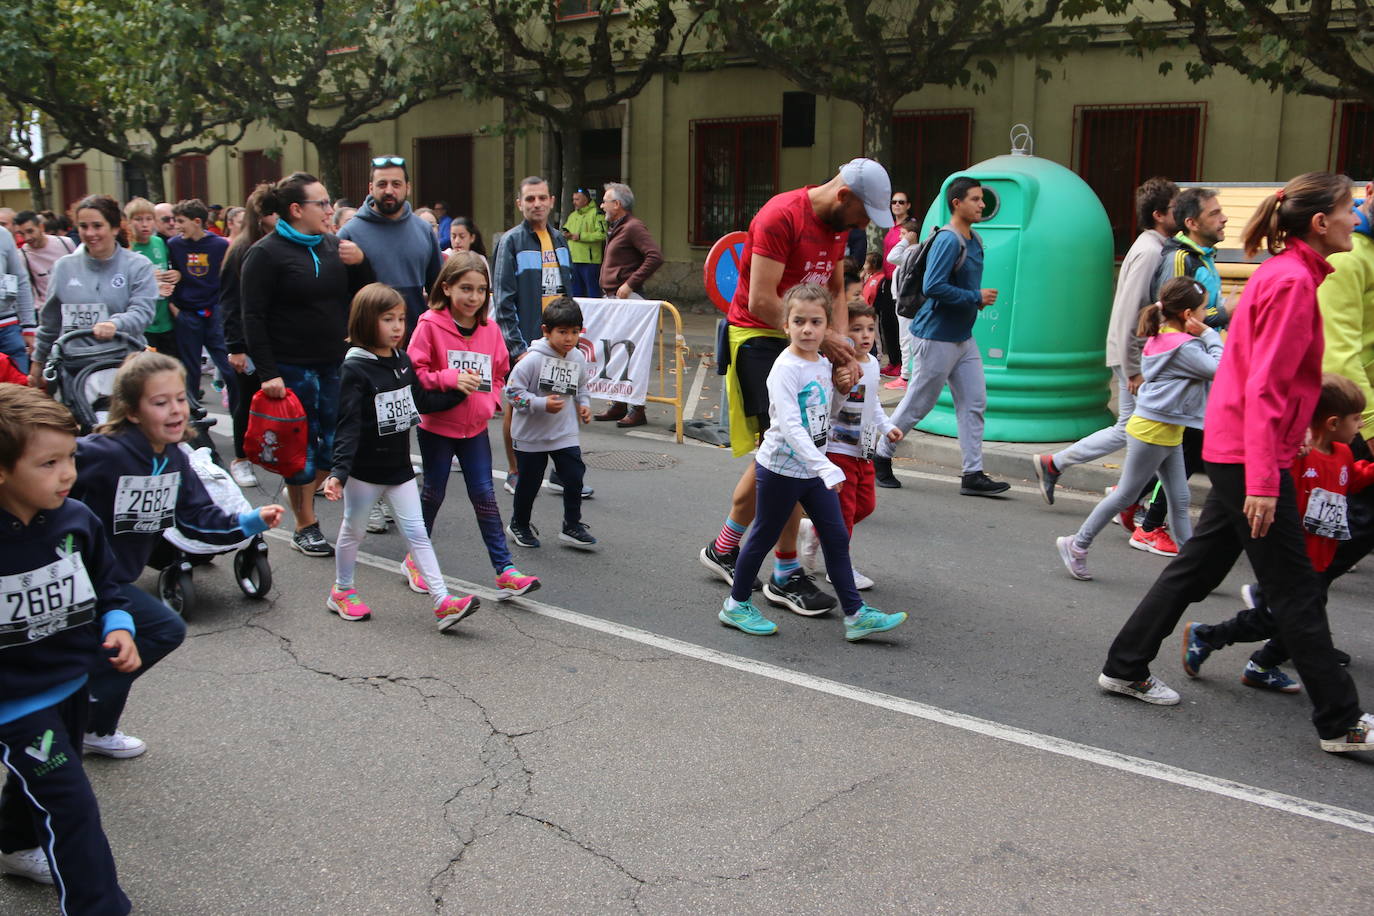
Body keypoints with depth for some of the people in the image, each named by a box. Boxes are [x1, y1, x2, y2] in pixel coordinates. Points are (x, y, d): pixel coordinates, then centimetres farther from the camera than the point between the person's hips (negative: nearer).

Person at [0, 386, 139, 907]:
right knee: (70, 804, -5)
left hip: (72, 682, 6)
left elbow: (103, 584, 7)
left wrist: (117, 627, -9)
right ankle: (99, 904, 8)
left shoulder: (76, 521, -12)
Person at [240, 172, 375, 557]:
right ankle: (305, 528, 17)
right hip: (292, 368, -5)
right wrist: (267, 373, -17)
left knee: (337, 442, 8)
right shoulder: (266, 253, -7)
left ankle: (303, 490, 34)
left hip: (335, 364, 6)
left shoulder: (334, 246, 9)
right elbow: (253, 318, -11)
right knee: (302, 447, 4)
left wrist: (361, 263, -6)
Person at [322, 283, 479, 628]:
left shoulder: (403, 360, 4)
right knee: (352, 531, 14)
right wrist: (338, 472, -28)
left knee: (417, 532, 2)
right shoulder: (355, 369, -17)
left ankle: (443, 602, -2)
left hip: (400, 468, 5)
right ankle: (342, 591, 33)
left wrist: (457, 390, 6)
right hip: (365, 470, -5)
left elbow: (422, 402, 14)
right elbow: (348, 426, -21)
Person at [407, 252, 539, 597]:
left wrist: (492, 399, -3)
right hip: (437, 426, -3)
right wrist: (450, 378, -25)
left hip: (475, 427, 3)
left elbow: (499, 372, 14)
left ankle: (505, 569, 4)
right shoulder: (430, 325, -12)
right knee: (433, 492, 11)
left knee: (485, 495, 3)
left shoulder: (490, 329, 2)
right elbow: (413, 372, -14)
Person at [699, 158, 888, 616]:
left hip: (799, 339, 9)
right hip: (757, 337, -9)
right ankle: (787, 576, -2)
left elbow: (835, 290, 17)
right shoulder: (781, 217, -20)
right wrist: (820, 338, -19)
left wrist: (841, 344, 0)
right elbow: (761, 302, -23)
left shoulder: (837, 223, 8)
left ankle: (723, 548, 30)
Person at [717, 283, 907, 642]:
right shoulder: (785, 368, -20)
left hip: (814, 468, 7)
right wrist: (825, 468, -37)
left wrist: (844, 386, 5)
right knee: (763, 538, 6)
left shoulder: (824, 364, 5)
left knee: (837, 538, 6)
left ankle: (855, 614, 11)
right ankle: (736, 605, 24)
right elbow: (789, 425, -30)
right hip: (781, 468, -7)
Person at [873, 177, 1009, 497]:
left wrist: (978, 299, 4)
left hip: (963, 336, 9)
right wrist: (976, 297, -19)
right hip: (936, 337, -9)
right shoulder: (948, 242, -17)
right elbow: (933, 287, -27)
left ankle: (973, 475, 8)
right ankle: (881, 456, 20)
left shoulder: (974, 241, 11)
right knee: (917, 404, 2)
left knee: (974, 403, 5)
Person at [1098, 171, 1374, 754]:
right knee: (1297, 592, -1)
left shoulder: (1287, 273, 13)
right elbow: (1265, 388, -22)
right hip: (1251, 457, -10)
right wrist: (1263, 482, -24)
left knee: (1199, 565, 16)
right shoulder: (1293, 280, -17)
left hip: (1234, 451, 10)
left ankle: (1125, 668, 24)